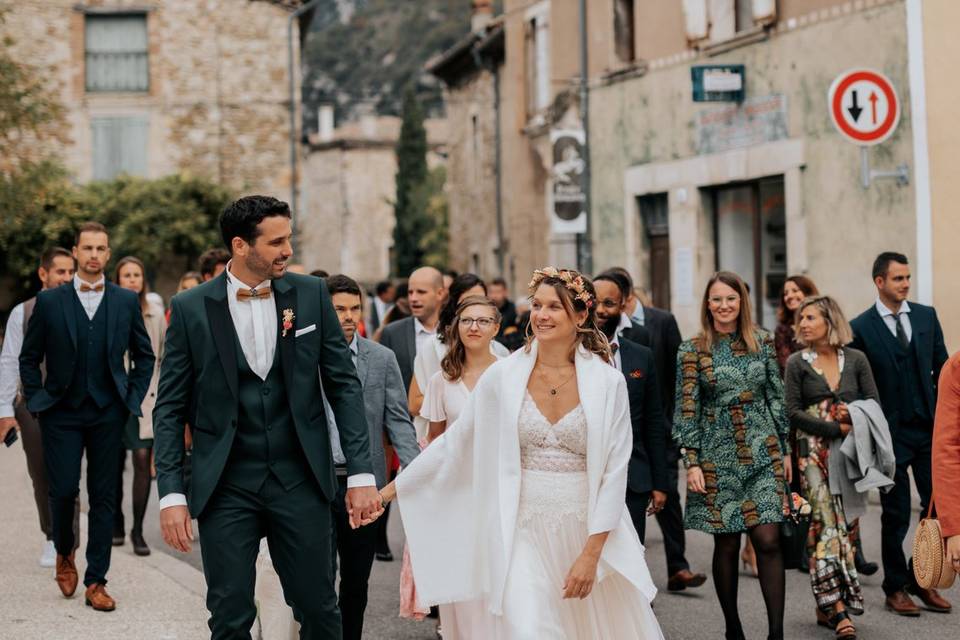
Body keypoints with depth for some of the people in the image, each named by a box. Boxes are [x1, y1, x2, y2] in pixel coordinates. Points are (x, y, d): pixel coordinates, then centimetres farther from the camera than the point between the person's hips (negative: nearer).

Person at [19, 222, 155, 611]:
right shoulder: (49, 302, 1)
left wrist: (133, 398, 4)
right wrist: (37, 401, 1)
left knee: (104, 498, 2)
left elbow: (144, 356, 13)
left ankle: (96, 582, 8)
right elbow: (29, 357, 7)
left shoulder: (126, 301, 5)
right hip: (61, 413, -1)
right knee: (64, 490, -6)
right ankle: (64, 554, 24)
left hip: (108, 414, 1)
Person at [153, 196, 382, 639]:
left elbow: (344, 385, 4)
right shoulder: (191, 308, -3)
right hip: (226, 487, -1)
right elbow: (170, 408, 0)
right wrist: (171, 494, -7)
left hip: (300, 482, 1)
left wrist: (361, 472, -2)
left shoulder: (311, 294, 1)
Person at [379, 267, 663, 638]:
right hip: (522, 532, 0)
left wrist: (591, 552, -11)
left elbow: (614, 472, -6)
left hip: (588, 530, 0)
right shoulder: (503, 377, -3)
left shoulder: (607, 382, -5)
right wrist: (393, 488, 9)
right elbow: (453, 443, 7)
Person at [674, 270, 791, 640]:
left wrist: (786, 450, 9)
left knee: (768, 540, -8)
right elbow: (687, 409, -2)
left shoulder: (762, 342, 5)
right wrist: (691, 461, -7)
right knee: (726, 544, 4)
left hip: (763, 453, 1)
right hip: (717, 457, -1)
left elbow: (776, 397, 10)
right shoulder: (692, 351, -1)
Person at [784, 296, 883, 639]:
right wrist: (836, 428, -12)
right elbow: (793, 411, -2)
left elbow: (874, 403, 8)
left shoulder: (856, 359, 8)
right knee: (826, 523, -12)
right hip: (815, 453, -2)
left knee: (846, 523, 1)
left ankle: (826, 606, 11)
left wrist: (854, 416, -13)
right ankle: (838, 610, -16)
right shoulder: (797, 363, 4)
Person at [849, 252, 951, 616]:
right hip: (891, 434, -4)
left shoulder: (926, 316, 7)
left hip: (930, 429, 4)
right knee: (896, 515, 3)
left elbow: (941, 368, 10)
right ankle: (895, 588, 16)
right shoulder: (861, 328, -5)